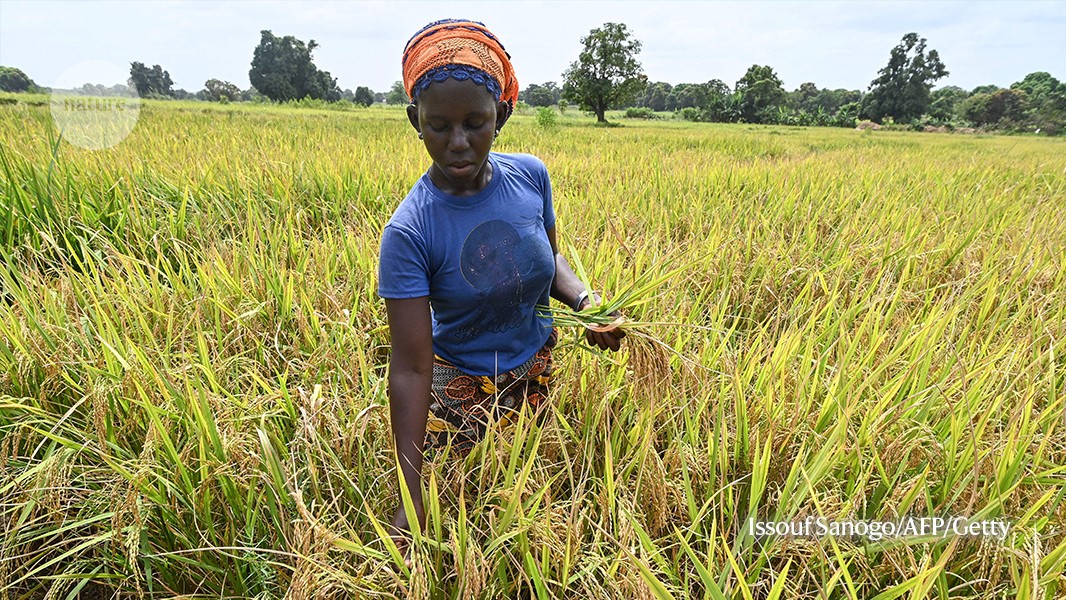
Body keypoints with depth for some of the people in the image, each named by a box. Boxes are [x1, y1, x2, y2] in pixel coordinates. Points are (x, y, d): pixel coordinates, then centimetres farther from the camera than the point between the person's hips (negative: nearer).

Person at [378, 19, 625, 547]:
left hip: (540, 373, 4)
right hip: (460, 388, -3)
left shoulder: (530, 175, -13)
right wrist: (410, 501, -27)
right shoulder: (409, 232, -25)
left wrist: (584, 301, -16)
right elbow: (410, 369, -25)